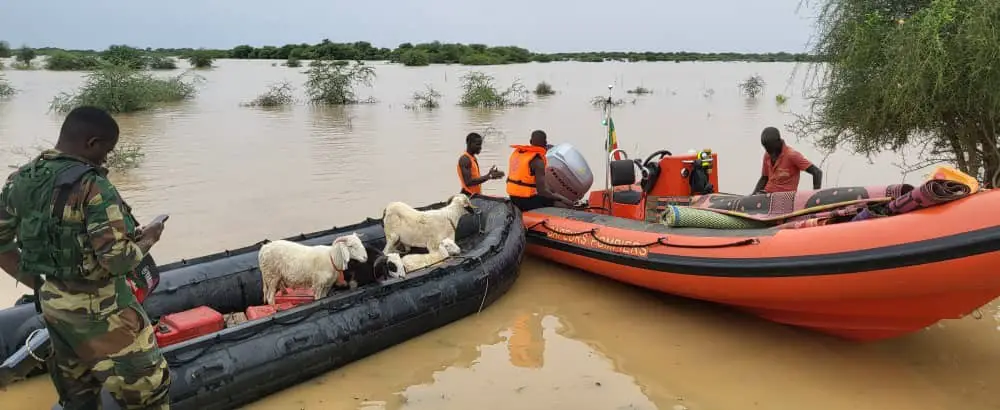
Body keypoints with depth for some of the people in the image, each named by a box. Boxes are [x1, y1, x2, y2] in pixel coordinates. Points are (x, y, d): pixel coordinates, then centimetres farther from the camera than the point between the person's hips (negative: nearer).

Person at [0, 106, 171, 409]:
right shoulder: (92, 187, -23)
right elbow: (118, 260, -25)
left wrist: (38, 285, 12)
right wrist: (147, 239, -6)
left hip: (52, 303, 8)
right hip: (98, 309, -8)